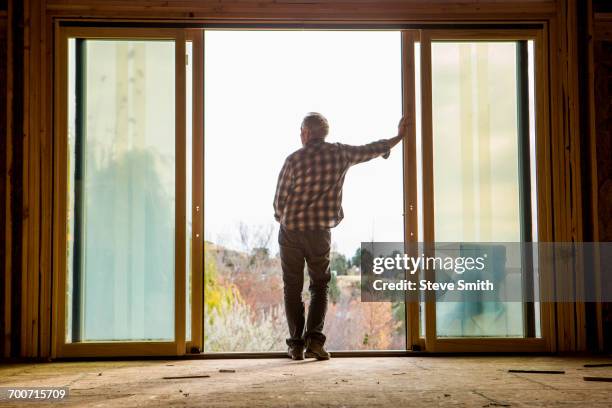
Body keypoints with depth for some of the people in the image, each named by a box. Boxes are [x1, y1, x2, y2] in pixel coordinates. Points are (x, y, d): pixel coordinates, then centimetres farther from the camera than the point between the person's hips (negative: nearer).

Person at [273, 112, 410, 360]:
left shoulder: (294, 159, -7)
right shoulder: (340, 154, -1)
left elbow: (279, 200, -4)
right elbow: (371, 150, 14)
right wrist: (399, 137, 31)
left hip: (290, 231, -1)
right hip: (320, 232, 1)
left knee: (293, 288, 9)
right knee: (320, 285, 13)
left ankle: (296, 344, 7)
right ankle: (314, 338, -3)